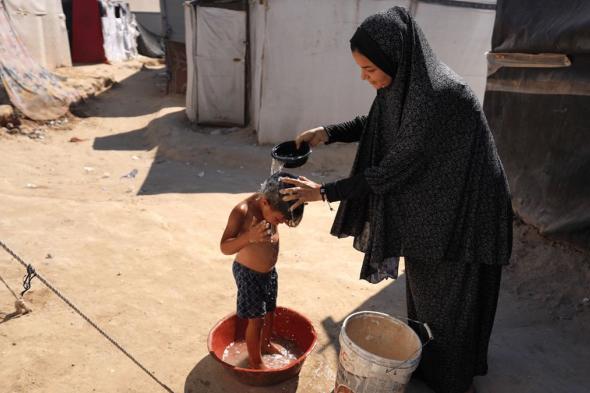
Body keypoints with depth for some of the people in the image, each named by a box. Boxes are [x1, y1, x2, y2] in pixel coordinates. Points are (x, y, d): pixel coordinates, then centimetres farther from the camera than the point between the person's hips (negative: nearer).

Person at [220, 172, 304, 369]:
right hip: (248, 274, -7)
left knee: (270, 312, 24)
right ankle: (255, 360, 29)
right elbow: (224, 247, -30)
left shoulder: (272, 207, -11)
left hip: (269, 271, 7)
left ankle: (266, 344, 49)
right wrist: (249, 237, -47)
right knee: (256, 319, 6)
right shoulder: (243, 211, -30)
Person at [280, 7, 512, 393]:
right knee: (422, 285, 23)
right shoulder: (403, 82, -4)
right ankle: (423, 360, 47)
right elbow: (372, 125, 12)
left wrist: (325, 192, -21)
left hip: (459, 213, -8)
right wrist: (327, 133, -4)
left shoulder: (437, 98, -31)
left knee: (449, 298, 11)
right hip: (426, 205, 8)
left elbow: (391, 169, -27)